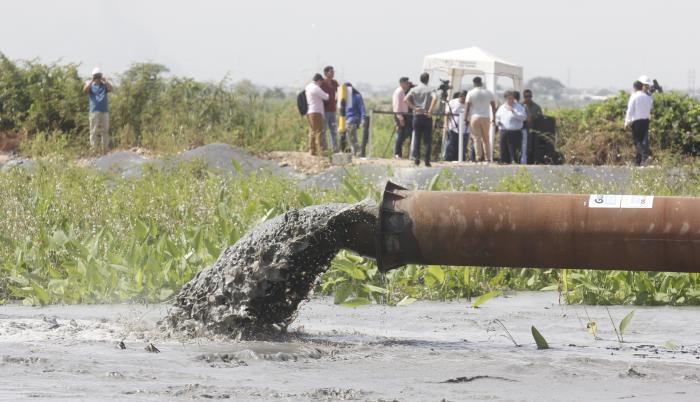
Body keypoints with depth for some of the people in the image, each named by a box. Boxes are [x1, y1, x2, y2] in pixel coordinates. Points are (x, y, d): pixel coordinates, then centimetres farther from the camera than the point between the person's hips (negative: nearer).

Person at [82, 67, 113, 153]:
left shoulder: (104, 85, 12)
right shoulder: (90, 85, 9)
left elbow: (110, 89, -7)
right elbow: (85, 90, -11)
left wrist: (105, 81, -11)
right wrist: (91, 81, -13)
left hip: (104, 111, 2)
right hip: (94, 111, -2)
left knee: (105, 131, 3)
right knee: (93, 131, -4)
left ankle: (105, 149, 8)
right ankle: (93, 149, -4)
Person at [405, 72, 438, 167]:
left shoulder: (414, 89, 5)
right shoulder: (430, 90, -1)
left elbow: (406, 99, -9)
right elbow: (435, 98, -21)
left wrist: (414, 108, -6)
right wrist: (430, 110, -17)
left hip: (417, 116, 2)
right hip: (427, 117, -2)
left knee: (417, 138, 10)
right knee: (427, 139, 3)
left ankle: (416, 157, -2)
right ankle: (427, 161, 0)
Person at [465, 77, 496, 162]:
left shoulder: (471, 93, -1)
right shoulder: (488, 93, 7)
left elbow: (467, 107, -4)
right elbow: (493, 106, 10)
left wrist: (465, 119, 0)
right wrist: (493, 117, 20)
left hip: (474, 117, -2)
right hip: (486, 117, 3)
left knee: (477, 138, -2)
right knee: (486, 139, 11)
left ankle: (479, 157, -9)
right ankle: (488, 158, 7)